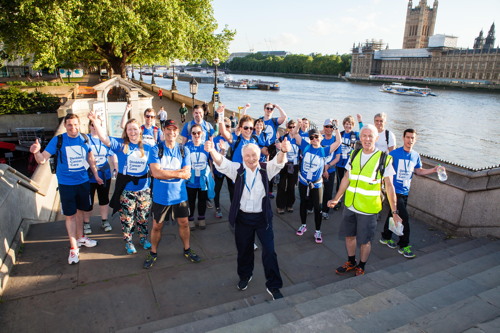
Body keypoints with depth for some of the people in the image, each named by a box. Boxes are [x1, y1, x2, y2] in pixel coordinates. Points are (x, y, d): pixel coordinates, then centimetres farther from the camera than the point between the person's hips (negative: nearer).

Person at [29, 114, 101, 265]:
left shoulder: (85, 139, -3)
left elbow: (90, 157, 11)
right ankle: (73, 247, 17)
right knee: (70, 215, 4)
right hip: (66, 184, -3)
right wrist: (37, 152, -38)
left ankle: (80, 237, 39)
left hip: (83, 181, 3)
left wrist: (96, 175, 14)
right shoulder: (57, 140, -12)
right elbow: (42, 160, -16)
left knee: (80, 210, 18)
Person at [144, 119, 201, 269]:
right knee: (157, 226, 12)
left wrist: (165, 172, -19)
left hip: (179, 194, 2)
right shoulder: (156, 150, -8)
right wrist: (179, 173, -18)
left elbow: (187, 174, -10)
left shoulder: (184, 150, -1)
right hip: (160, 196, -2)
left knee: (184, 223, 14)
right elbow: (156, 173, -21)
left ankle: (187, 250, 35)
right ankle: (153, 253, 33)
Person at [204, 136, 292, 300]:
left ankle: (273, 286, 20)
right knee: (244, 250, 18)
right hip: (243, 217, 1)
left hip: (263, 217, -1)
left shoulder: (266, 169, -5)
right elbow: (222, 162, -21)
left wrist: (283, 151, -47)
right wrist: (212, 151, -44)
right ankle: (245, 276, 44)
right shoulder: (237, 169, -5)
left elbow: (278, 162, -23)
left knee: (269, 251, 3)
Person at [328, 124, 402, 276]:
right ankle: (351, 263, 40)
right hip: (349, 205, 4)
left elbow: (389, 187, -9)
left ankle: (361, 267, 33)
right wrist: (336, 199, 12)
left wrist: (394, 211, -10)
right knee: (349, 235, 17)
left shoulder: (384, 159, -10)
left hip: (368, 208, -4)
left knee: (364, 241, 9)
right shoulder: (354, 155, 3)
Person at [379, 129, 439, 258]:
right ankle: (404, 246, 5)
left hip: (405, 192, 6)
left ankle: (386, 237, 35)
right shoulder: (394, 153, -12)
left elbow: (419, 171, 17)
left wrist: (433, 170, 4)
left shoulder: (416, 155, 7)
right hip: (394, 191, -6)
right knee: (404, 217, -9)